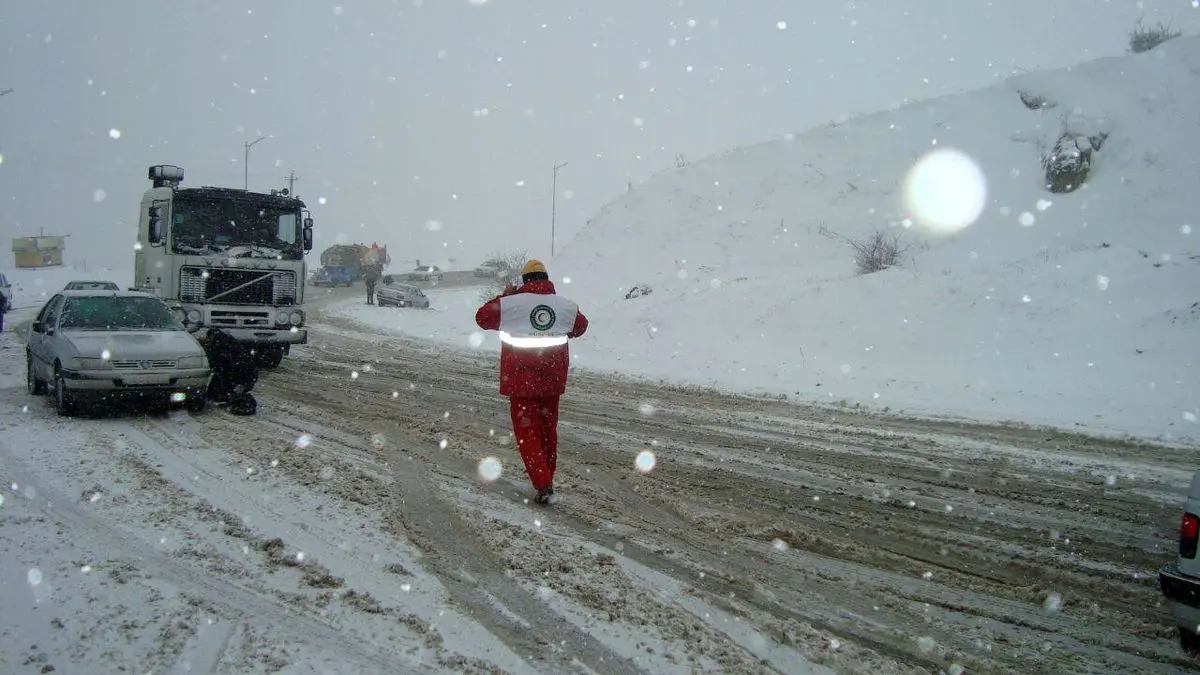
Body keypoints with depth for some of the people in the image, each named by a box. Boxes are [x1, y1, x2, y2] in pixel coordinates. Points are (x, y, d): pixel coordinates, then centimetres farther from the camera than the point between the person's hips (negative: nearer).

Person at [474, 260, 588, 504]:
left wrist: (503, 296, 12)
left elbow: (482, 317, 3)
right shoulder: (565, 305, 2)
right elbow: (580, 326, 19)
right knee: (548, 430, 17)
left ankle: (543, 486, -8)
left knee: (527, 432, 2)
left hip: (521, 380, -4)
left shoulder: (511, 303, -10)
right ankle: (546, 480, 28)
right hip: (552, 380, 4)